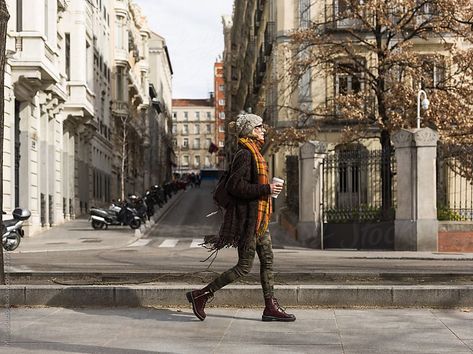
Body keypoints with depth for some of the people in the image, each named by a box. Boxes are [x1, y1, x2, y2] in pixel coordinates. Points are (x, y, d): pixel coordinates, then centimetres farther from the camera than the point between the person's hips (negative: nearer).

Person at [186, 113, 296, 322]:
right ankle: (201, 295, 1)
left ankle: (271, 307, 13)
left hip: (258, 218, 10)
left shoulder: (253, 152, 15)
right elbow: (234, 186, -24)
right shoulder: (245, 154, -16)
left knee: (267, 260, 9)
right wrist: (266, 189, -22)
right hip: (248, 216, -10)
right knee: (244, 266, -5)